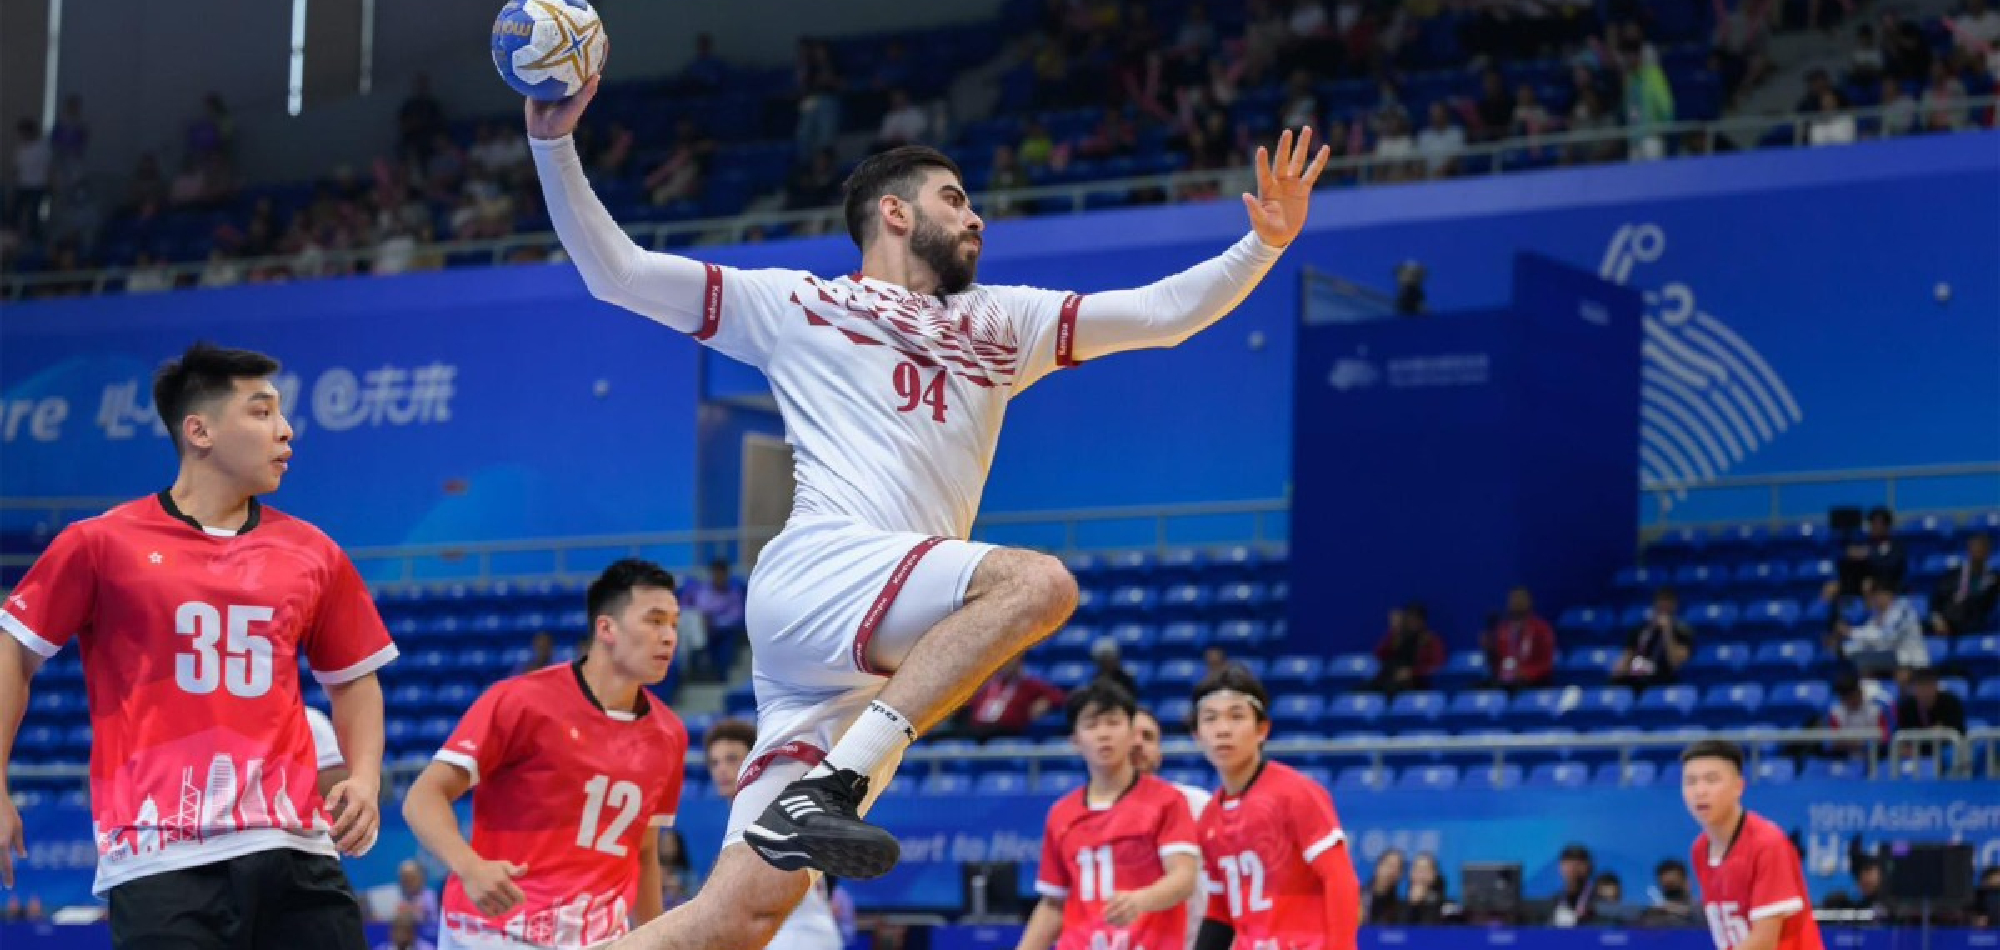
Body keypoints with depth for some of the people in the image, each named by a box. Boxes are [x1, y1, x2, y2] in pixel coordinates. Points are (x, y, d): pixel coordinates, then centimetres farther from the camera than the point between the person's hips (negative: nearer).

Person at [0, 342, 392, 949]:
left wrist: (365, 778, 7)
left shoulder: (312, 554, 13)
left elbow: (353, 678, 24)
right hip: (160, 858, -3)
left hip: (295, 849, 4)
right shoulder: (103, 544, 4)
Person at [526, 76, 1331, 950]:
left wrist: (1265, 243, 11)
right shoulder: (794, 304, 15)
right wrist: (554, 144, 3)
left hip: (868, 666, 5)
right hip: (813, 575, -5)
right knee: (1037, 581, -28)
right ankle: (828, 786, -33)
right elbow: (614, 272, 12)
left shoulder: (1000, 323, 29)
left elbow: (1162, 314, 24)